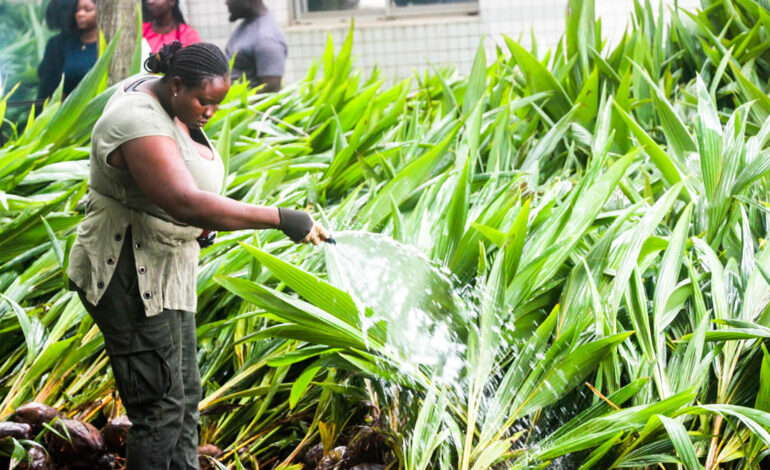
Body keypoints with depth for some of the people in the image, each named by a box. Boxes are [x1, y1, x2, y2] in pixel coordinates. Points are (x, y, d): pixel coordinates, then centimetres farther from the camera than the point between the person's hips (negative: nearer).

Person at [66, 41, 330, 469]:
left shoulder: (151, 89, 6)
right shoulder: (140, 125, -26)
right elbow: (188, 205, -39)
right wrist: (281, 219, -39)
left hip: (165, 271, 11)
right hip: (128, 276, -11)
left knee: (185, 394, 13)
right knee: (161, 406, -9)